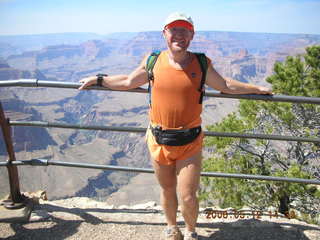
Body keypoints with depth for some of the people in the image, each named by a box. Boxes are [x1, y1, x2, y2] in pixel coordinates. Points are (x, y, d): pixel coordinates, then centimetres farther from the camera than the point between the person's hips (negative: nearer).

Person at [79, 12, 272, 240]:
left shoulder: (201, 64, -2)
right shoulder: (153, 61, -1)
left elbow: (226, 86, 12)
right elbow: (128, 82, 14)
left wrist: (256, 88, 15)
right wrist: (97, 79, 18)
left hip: (190, 142, -1)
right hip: (159, 141, 1)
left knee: (187, 197, 1)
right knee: (167, 190, 18)